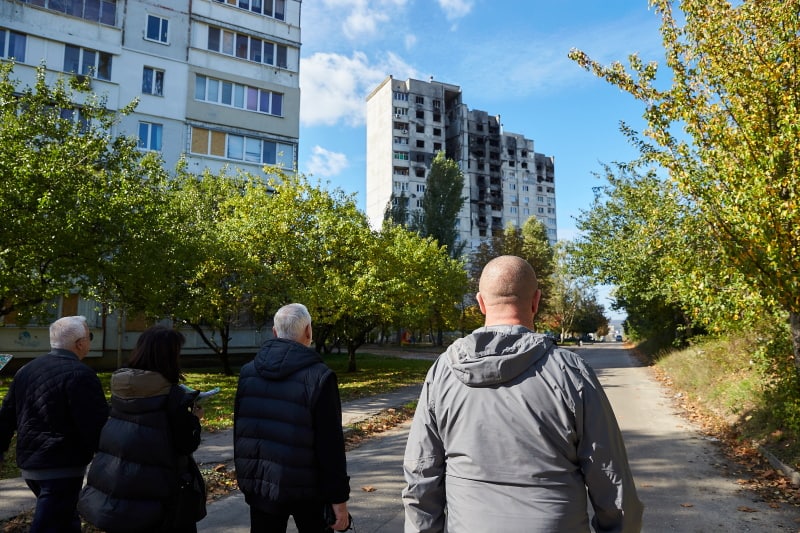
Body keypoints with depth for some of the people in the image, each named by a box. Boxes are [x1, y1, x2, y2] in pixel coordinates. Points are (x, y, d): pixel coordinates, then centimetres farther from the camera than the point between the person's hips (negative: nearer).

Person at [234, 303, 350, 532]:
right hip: (305, 488, -4)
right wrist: (338, 497, -10)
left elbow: (239, 430, 9)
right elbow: (331, 445, -16)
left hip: (259, 484, 4)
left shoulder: (248, 371, 1)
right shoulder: (318, 376, -16)